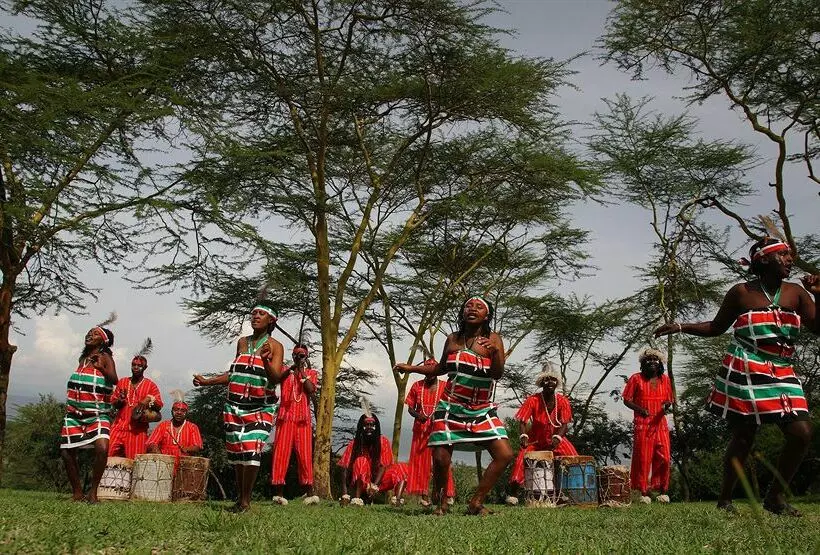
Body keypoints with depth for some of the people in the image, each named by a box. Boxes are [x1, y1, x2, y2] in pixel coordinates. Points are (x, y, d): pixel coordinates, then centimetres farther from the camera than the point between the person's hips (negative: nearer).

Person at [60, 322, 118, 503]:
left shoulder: (105, 357, -4)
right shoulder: (83, 358, 13)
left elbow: (114, 380, -20)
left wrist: (102, 368, -35)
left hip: (97, 414, -6)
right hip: (74, 414, 7)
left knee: (102, 447, -27)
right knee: (67, 452, 5)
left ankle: (93, 491, -13)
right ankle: (77, 492, 19)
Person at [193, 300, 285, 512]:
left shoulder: (275, 346, -2)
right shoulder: (242, 342, 12)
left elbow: (276, 378, -13)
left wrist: (265, 359, -30)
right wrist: (207, 381, 20)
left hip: (261, 408, -5)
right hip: (235, 405, 5)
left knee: (252, 451, -15)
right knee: (236, 452, 5)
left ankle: (245, 500, -4)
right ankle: (239, 497, 17)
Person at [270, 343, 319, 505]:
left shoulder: (312, 373, 15)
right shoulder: (285, 371, 13)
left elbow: (311, 389, -4)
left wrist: (302, 372, -3)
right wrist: (291, 369, -19)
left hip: (303, 418, 0)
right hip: (285, 416, 0)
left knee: (305, 454, -4)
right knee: (281, 452, -6)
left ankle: (309, 492, -5)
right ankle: (278, 492, -5)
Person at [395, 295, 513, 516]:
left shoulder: (493, 339, -2)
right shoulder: (452, 339, 5)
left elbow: (498, 374, -14)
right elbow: (441, 368, 21)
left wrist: (495, 351, -32)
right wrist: (411, 368, 15)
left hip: (483, 411, -1)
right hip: (451, 408, 1)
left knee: (505, 455, -13)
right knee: (440, 459, -6)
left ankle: (476, 503, -1)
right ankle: (442, 504, 19)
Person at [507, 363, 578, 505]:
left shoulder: (563, 401, -10)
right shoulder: (532, 400, -16)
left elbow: (564, 425, -14)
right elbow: (523, 421, -19)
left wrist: (557, 438, -32)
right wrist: (524, 435, -38)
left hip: (557, 439, 2)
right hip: (536, 440, -2)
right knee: (522, 459, -21)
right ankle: (512, 494, -8)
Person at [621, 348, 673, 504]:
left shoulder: (665, 379, 11)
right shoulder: (636, 378, 0)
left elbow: (669, 400, 17)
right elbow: (627, 400, 0)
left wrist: (667, 406, -7)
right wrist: (640, 409, -17)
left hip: (660, 424, 3)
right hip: (642, 425, -3)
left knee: (665, 458, -1)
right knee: (643, 459, -2)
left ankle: (662, 491, 13)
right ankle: (644, 493, 7)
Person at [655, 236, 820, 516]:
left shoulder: (796, 293, 8)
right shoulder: (741, 293, 1)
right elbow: (716, 327, 11)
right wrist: (680, 328, 2)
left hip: (782, 374, 4)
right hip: (745, 374, -4)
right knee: (743, 437, -2)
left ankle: (776, 496, 9)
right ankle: (725, 499, 14)